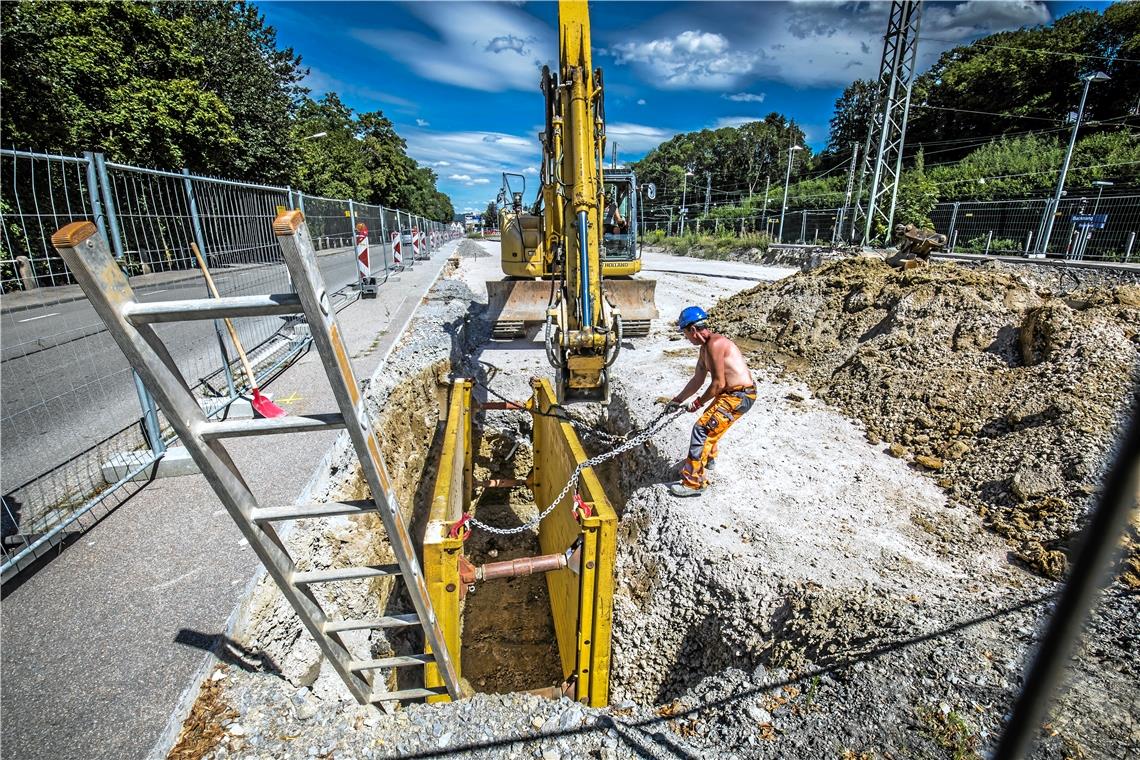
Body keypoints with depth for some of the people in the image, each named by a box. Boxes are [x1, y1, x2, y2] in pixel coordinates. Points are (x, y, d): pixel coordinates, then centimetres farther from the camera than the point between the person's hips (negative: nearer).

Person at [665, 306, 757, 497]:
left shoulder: (714, 343, -20)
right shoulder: (705, 347, 11)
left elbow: (718, 383, -21)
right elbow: (697, 380, 19)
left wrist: (698, 402, -8)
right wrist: (677, 400, 22)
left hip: (739, 395, -10)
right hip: (729, 394, 10)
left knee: (702, 429, -15)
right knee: (710, 428, 26)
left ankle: (693, 483, -11)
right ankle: (704, 466, 51)